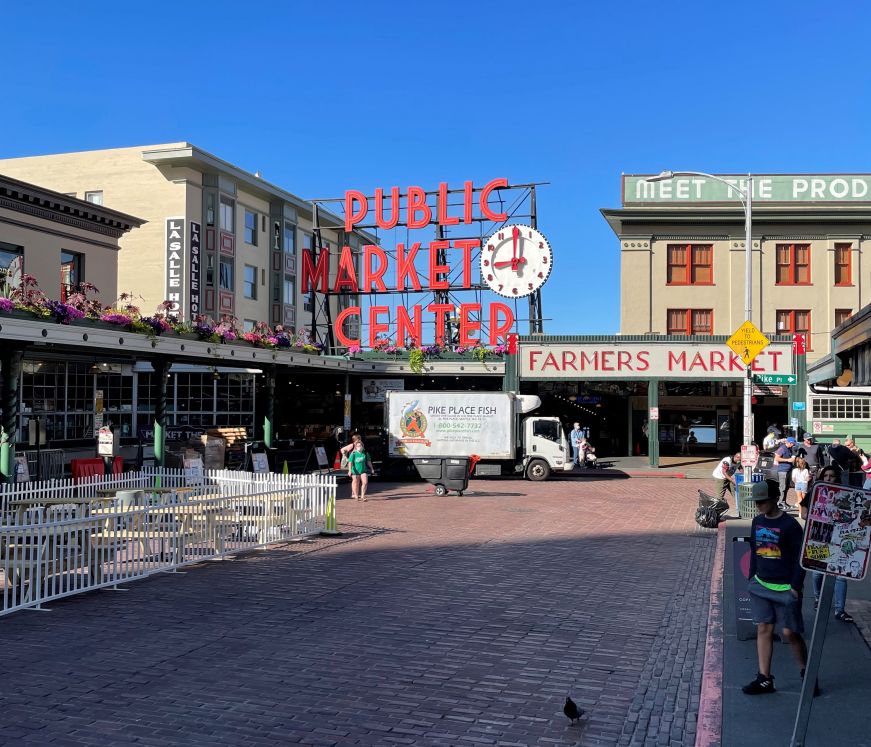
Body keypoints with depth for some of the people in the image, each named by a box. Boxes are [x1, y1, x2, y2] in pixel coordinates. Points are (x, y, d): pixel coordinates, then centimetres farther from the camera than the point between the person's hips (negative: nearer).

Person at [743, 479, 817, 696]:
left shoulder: (789, 525, -12)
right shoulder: (757, 522, 7)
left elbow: (800, 558, -11)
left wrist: (795, 586, -13)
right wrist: (752, 579, 15)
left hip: (785, 589, -6)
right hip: (761, 586, 6)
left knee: (789, 633, 0)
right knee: (763, 629, 4)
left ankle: (807, 674, 21)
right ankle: (764, 680, 9)